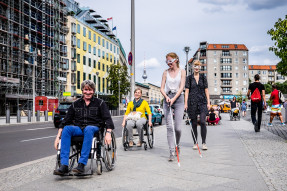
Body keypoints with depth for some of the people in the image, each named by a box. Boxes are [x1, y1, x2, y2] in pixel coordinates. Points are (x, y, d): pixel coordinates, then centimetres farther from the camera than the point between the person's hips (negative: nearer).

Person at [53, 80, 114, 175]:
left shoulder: (100, 103, 11)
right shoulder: (75, 104, 17)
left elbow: (108, 119, 2)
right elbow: (65, 121, 13)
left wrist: (108, 133, -16)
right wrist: (58, 136, 2)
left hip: (93, 128, -2)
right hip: (78, 129, 3)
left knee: (88, 129, -38)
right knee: (66, 129, -30)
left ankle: (81, 164, -42)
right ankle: (64, 166, -37)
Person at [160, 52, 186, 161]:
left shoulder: (182, 71, 5)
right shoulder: (166, 72, 11)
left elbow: (181, 88, -4)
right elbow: (162, 88, 7)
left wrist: (173, 99, -15)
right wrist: (166, 97, -13)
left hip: (178, 99, -2)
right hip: (167, 99, 2)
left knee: (177, 127, -6)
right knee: (169, 127, -6)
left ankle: (177, 145, 23)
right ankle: (172, 152, -5)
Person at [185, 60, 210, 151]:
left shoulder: (203, 77, 9)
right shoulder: (189, 78, 6)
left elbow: (206, 90, 8)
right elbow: (187, 91, 3)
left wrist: (208, 102, 2)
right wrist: (185, 103, -4)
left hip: (202, 102, 0)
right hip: (192, 102, 0)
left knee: (202, 121, -12)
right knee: (194, 123, 4)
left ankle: (204, 143, -4)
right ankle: (195, 143, 14)